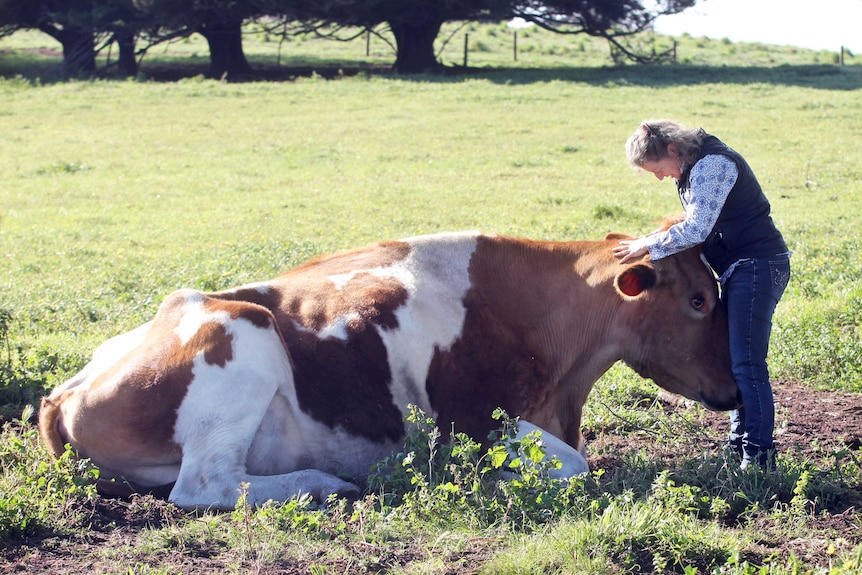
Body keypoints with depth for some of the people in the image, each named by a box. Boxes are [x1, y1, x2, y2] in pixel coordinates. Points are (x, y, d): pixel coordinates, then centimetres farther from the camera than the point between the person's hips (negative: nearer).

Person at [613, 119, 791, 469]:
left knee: (746, 362, -11)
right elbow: (699, 228, 18)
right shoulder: (695, 168, 15)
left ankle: (758, 456, -9)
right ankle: (739, 443, 20)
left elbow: (695, 229, -22)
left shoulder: (712, 164, -17)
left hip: (757, 266, -11)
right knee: (731, 359, 13)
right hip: (739, 269, 11)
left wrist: (647, 246, -12)